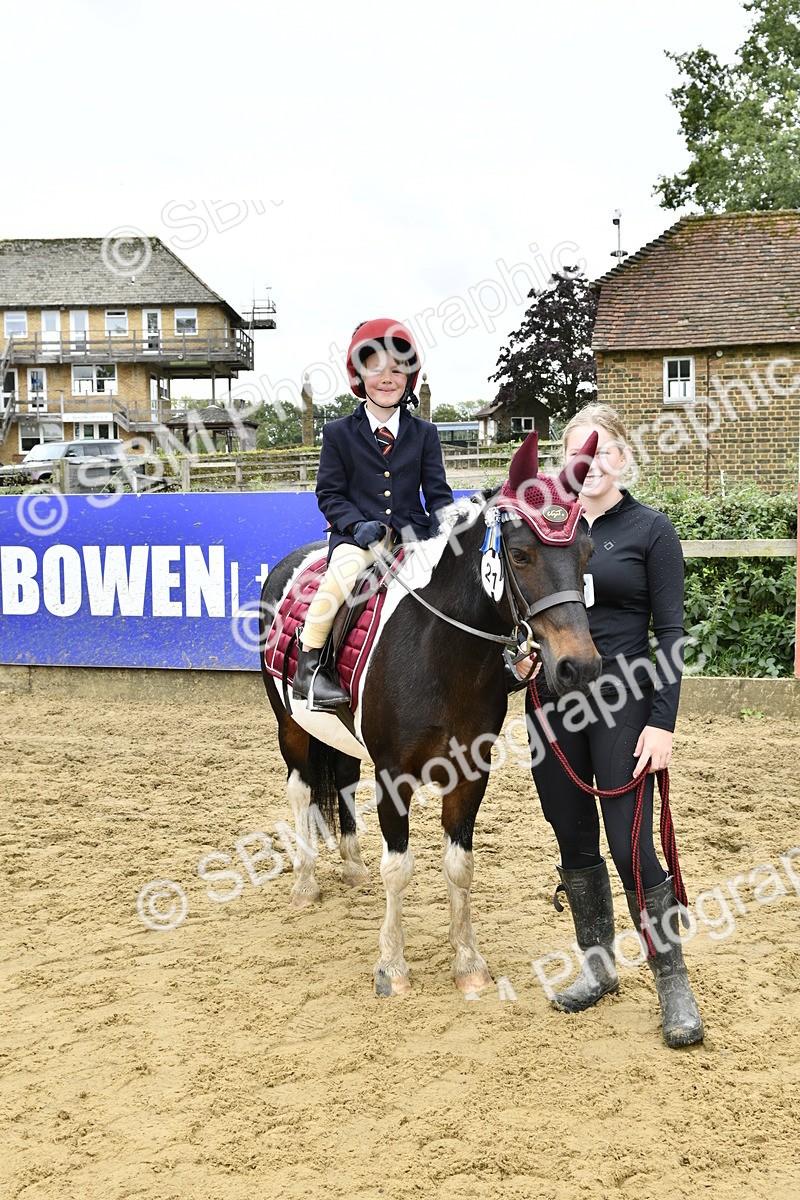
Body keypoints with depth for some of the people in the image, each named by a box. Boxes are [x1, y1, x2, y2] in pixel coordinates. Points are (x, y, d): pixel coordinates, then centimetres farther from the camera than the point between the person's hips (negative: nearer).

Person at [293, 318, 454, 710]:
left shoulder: (424, 434, 13)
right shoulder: (339, 433, 8)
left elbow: (437, 493, 9)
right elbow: (329, 493, 5)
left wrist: (447, 532, -11)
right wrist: (357, 524, -14)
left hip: (412, 532, 2)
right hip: (358, 534, -2)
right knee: (345, 568, -35)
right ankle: (310, 664, -24)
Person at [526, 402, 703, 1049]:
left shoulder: (650, 529, -4)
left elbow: (671, 632, -7)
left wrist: (663, 723, -13)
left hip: (620, 703, -4)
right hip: (552, 703, 5)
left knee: (631, 848, -6)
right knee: (574, 843, 12)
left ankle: (674, 984, 10)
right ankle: (598, 967, 28)